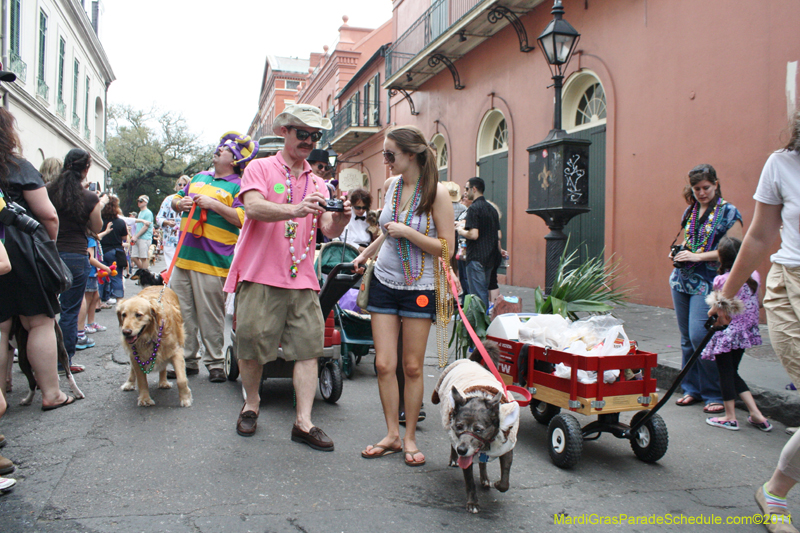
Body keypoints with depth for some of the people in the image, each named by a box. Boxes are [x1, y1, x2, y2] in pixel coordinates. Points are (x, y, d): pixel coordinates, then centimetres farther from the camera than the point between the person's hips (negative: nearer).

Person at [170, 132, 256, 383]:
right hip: (184, 256, 7)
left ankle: (215, 363, 11)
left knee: (211, 316, -2)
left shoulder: (238, 186, -3)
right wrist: (180, 204, 4)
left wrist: (213, 204, -18)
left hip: (212, 261, -7)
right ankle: (188, 360, 20)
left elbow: (243, 219, -15)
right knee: (181, 312, 9)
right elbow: (175, 199, 28)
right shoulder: (199, 178, 19)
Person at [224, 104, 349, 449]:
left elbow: (329, 231, 7)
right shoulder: (261, 168, 5)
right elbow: (253, 207, -15)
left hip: (302, 279, 4)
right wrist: (294, 210, -32)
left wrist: (340, 219, -17)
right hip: (261, 277, -4)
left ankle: (303, 422, 2)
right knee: (252, 348, 2)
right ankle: (251, 404, 26)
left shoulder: (317, 183, 18)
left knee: (309, 348, -3)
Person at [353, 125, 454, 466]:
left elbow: (447, 248, -12)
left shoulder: (436, 192, -11)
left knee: (412, 366, 3)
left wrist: (407, 232, -19)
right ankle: (392, 435, 14)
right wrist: (366, 254, 24)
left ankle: (410, 437, 17)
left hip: (418, 288, -4)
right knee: (384, 364, 1)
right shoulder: (390, 185, 5)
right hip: (384, 281, 5)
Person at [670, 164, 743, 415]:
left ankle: (715, 395, 1)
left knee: (699, 336, -12)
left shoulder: (728, 213, -5)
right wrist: (678, 254, 4)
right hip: (682, 280, 6)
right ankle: (692, 389, 21)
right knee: (687, 338, 9)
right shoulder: (690, 211, 14)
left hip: (707, 283, -6)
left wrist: (698, 256, -16)